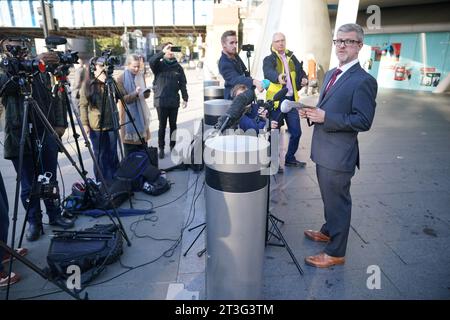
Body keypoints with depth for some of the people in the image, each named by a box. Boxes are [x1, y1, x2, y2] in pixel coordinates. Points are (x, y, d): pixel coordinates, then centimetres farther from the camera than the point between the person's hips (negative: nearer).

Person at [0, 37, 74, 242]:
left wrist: (60, 124, -2)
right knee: (28, 186, 6)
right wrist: (35, 62, -32)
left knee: (50, 181, 11)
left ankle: (54, 215, 27)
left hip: (46, 135, 2)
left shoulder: (41, 73, 8)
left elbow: (57, 97, 9)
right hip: (20, 139, -1)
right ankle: (34, 222, 21)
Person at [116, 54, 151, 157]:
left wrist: (146, 93, -9)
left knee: (143, 144, 9)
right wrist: (135, 93, -30)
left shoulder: (141, 75, 8)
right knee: (130, 143, -2)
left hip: (141, 113, 5)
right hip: (128, 115, -5)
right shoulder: (121, 79, -10)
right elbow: (123, 98, -14)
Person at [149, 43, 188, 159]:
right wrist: (163, 52, -29)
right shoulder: (159, 65, 0)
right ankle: (161, 148, 13)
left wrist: (185, 98, 3)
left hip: (174, 101, 2)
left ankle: (173, 146, 22)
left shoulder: (178, 67, 6)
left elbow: (182, 84, 8)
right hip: (161, 101, -2)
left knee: (173, 125, 11)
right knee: (162, 125, 4)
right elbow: (151, 61, -23)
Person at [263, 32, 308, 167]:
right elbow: (269, 72, -26)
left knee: (296, 132, 11)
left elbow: (300, 70, 17)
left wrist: (303, 78, -7)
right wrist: (278, 77, -49)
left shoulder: (291, 57, 13)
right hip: (276, 100, -5)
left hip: (291, 99, 6)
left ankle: (290, 158, 29)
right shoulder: (269, 59, -5)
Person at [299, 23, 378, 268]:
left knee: (338, 201, 4)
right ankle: (328, 231, 45)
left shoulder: (363, 80, -15)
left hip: (339, 154, -8)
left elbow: (363, 121, -20)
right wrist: (312, 112, 1)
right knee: (328, 197, 24)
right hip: (323, 149, 9)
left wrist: (325, 117, -25)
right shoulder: (331, 74, 12)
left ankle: (335, 253, 20)